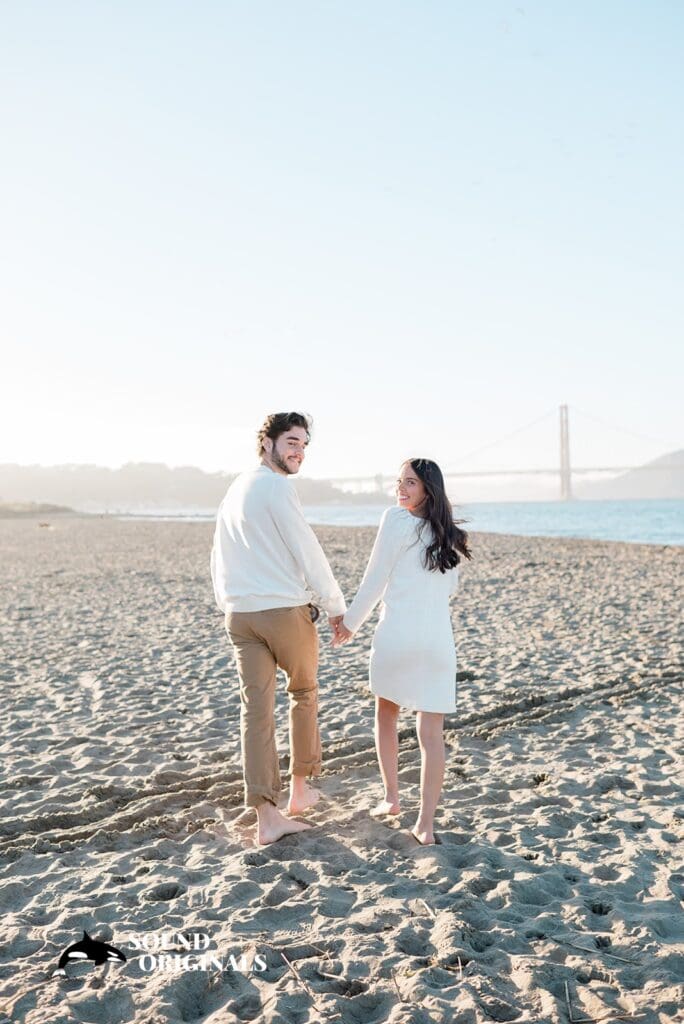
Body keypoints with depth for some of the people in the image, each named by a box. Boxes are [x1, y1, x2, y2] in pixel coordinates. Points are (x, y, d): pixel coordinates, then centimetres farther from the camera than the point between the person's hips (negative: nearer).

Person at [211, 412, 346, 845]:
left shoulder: (236, 488, 15)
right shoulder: (278, 486, -11)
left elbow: (219, 557, 19)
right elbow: (307, 552, -11)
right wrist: (337, 607, -2)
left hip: (240, 614, 6)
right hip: (286, 610, -6)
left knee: (256, 710, 2)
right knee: (304, 693, 16)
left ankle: (268, 816, 3)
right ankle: (300, 788, 28)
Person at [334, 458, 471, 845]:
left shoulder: (397, 519, -6)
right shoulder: (450, 536, 12)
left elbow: (375, 579, -3)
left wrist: (350, 623, 7)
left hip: (397, 635, -4)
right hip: (438, 640, 4)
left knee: (386, 715, 20)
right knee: (431, 732, 3)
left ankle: (392, 797, 25)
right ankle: (426, 823, 2)